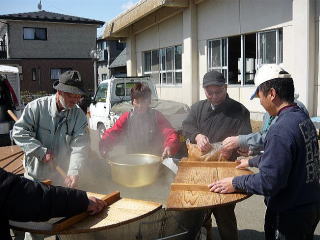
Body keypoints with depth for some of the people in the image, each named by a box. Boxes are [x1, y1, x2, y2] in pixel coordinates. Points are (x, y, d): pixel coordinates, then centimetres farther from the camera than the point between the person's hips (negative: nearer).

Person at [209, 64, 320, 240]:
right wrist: (252, 162, 27)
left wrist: (235, 183, -14)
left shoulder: (281, 130, -28)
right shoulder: (303, 118, 2)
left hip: (289, 216, -9)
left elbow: (269, 182, -27)